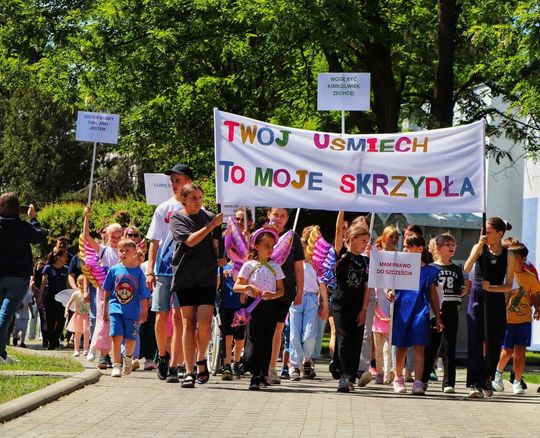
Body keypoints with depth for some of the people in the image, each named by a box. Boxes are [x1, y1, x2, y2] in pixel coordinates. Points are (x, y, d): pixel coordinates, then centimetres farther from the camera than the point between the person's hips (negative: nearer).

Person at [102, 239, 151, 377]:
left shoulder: (138, 271, 0)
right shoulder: (114, 270, 3)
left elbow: (144, 295, 2)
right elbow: (107, 292, 11)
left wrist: (143, 312, -1)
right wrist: (105, 310, 11)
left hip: (133, 312, 0)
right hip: (116, 309, 0)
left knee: (131, 339, 5)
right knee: (117, 337, -10)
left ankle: (128, 357, 35)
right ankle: (116, 365, -5)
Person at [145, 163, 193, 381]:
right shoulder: (163, 209, 10)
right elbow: (154, 242, 10)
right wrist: (150, 271, 3)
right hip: (163, 270, 3)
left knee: (178, 316, -9)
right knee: (161, 316, 3)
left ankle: (175, 365, -8)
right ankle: (163, 355, 27)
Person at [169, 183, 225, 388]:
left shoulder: (210, 217, 10)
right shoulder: (177, 218, 3)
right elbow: (190, 240, -11)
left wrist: (219, 259, -2)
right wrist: (211, 225, -15)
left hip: (207, 277, 1)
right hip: (185, 277, -1)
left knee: (204, 323, -10)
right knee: (188, 323, -1)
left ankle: (201, 360, 15)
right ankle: (189, 372, 2)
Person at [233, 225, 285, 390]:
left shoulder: (275, 267, 11)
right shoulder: (249, 265, 2)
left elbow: (281, 290, 10)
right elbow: (236, 287, 2)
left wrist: (272, 294, -11)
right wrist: (248, 287, -18)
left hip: (270, 305, 3)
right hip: (254, 305, -3)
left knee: (267, 340, 4)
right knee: (254, 339, -10)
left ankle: (263, 374, 14)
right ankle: (255, 377, -13)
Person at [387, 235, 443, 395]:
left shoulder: (429, 271, 7)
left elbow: (433, 295, 11)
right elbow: (391, 285, 9)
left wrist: (438, 318, 10)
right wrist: (389, 292, -16)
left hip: (420, 311, -1)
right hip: (401, 309, 1)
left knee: (419, 347, -9)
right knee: (401, 347, 8)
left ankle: (418, 382, -11)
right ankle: (398, 379, 24)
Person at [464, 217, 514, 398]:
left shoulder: (508, 255, 1)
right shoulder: (480, 248, 1)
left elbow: (509, 286, 1)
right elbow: (466, 269, -16)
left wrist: (492, 288, -17)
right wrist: (480, 245, -20)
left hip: (497, 301, 1)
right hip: (477, 299, -1)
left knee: (494, 344, 7)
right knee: (476, 342, -10)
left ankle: (487, 380, 27)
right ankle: (475, 384, -14)